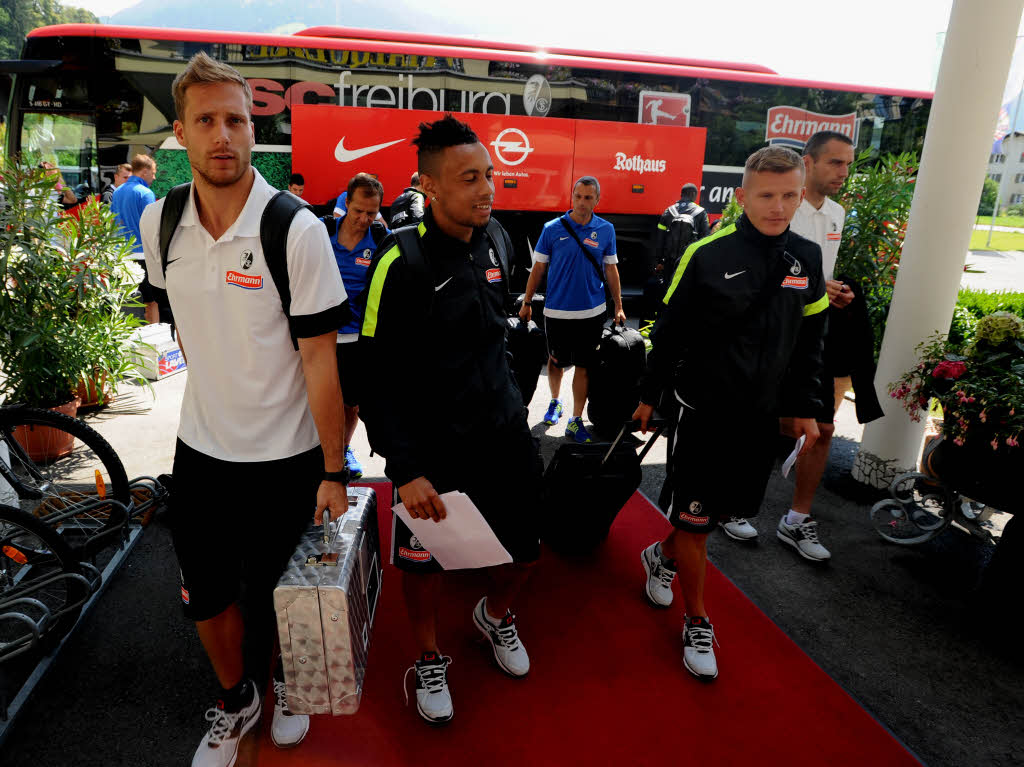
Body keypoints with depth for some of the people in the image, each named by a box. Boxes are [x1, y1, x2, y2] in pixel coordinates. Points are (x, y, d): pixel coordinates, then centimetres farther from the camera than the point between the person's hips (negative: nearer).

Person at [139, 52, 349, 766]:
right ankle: (236, 700, 45)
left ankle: (287, 683, 45)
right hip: (200, 447, 5)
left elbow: (319, 357, -16)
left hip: (286, 454, -4)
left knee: (276, 592, 13)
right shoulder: (159, 223, -2)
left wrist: (334, 471, -14)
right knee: (206, 591, 17)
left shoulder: (298, 231, -17)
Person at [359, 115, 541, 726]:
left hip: (504, 430, 6)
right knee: (423, 558, 10)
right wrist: (406, 469, -21)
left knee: (526, 546, 12)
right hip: (431, 445, -5)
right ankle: (430, 658, 40)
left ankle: (496, 615, 46)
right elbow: (378, 381, -17)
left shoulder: (496, 239, 1)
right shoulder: (401, 265, -19)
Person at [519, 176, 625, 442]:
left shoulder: (606, 230, 2)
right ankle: (555, 402, 40)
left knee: (584, 366, 4)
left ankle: (576, 421, 13)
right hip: (557, 310, 0)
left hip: (592, 311, 1)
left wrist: (618, 307, 7)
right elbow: (538, 268, 2)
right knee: (556, 361, 13)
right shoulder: (552, 228, -3)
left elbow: (611, 270, 8)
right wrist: (526, 303, 2)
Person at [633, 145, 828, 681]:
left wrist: (805, 407, 12)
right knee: (695, 518, 1)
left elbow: (808, 341, 12)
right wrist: (650, 396, 0)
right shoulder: (707, 255, -11)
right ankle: (697, 624, 20)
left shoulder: (806, 258, 4)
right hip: (705, 410, -5)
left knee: (734, 506, 15)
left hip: (763, 414, 5)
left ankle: (664, 555, 42)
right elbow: (669, 332, -4)